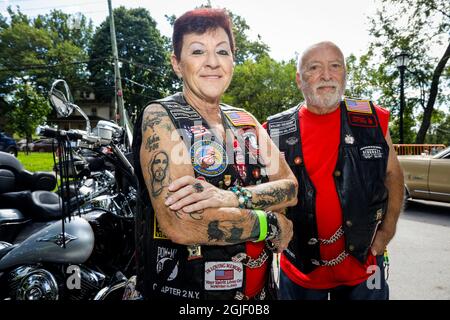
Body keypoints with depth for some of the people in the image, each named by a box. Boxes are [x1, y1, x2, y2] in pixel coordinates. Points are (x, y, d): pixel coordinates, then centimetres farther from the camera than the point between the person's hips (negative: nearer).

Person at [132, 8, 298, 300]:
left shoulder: (246, 121, 5)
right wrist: (273, 224, -15)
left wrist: (230, 196, -24)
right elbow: (181, 225, -25)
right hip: (181, 291, -5)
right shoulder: (159, 116, -14)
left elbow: (291, 188, -5)